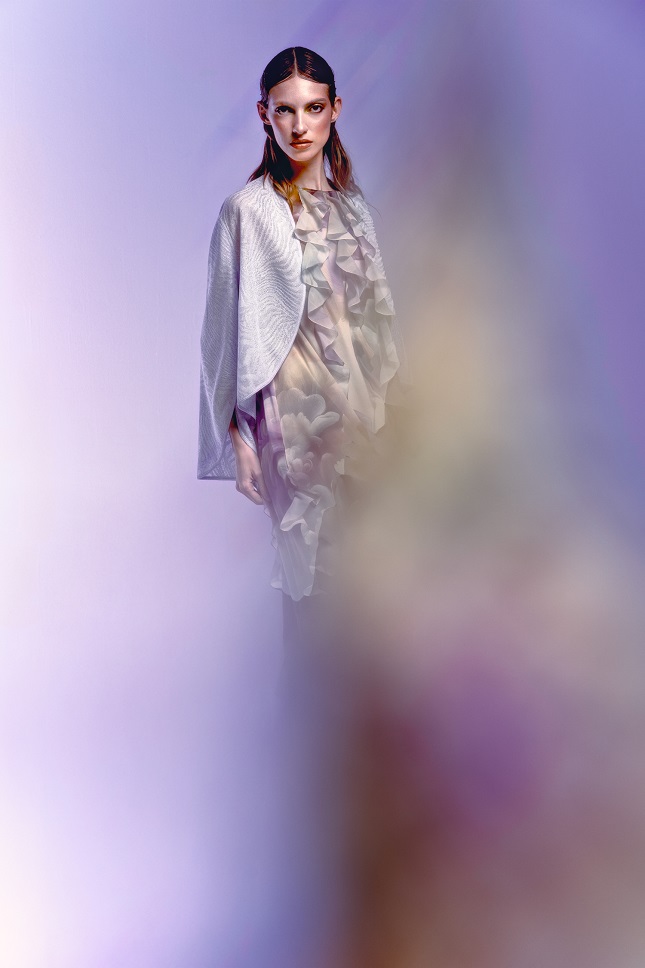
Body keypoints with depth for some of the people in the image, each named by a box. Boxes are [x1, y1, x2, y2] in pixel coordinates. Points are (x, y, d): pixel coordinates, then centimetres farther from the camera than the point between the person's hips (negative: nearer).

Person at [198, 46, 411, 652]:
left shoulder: (349, 202, 9)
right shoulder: (249, 209, -10)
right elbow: (231, 331, -10)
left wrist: (395, 392, 13)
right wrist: (239, 438, -11)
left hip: (362, 401, 6)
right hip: (298, 407, -6)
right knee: (312, 564, 2)